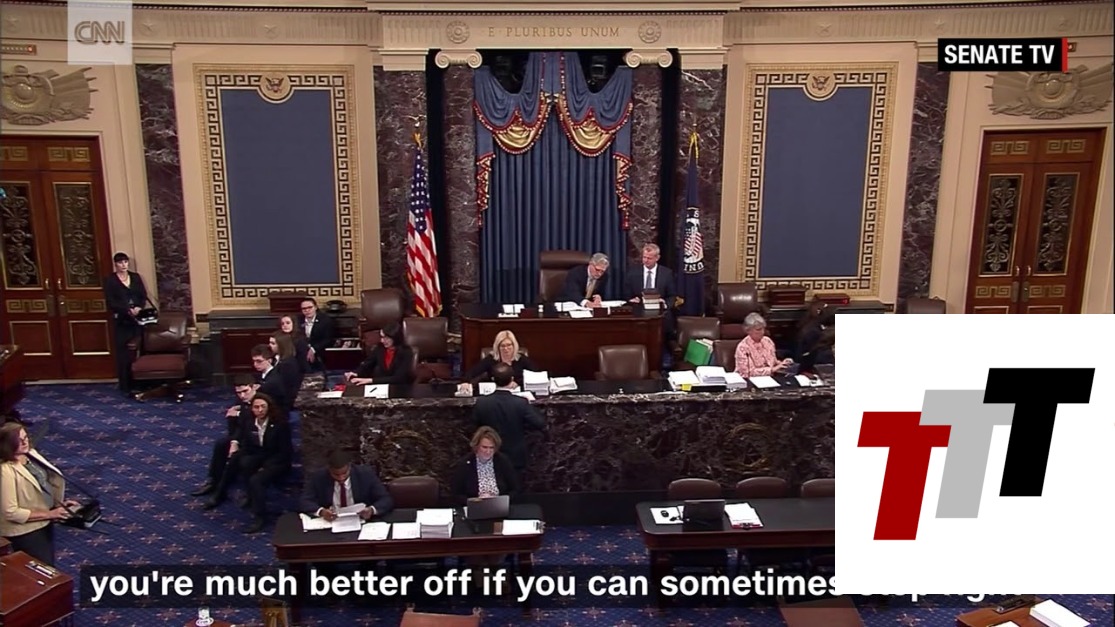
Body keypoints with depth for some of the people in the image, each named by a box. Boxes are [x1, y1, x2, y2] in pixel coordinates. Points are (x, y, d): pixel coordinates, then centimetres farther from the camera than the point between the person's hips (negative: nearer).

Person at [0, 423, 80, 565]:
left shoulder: (32, 454, -2)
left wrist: (60, 503, 0)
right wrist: (49, 514, -23)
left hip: (44, 524, 8)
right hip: (25, 532, -8)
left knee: (48, 567, 22)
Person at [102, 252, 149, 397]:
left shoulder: (135, 277, 12)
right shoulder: (110, 280, 1)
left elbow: (144, 296, 8)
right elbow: (110, 302, -7)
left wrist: (139, 308, -11)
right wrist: (128, 310, -18)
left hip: (137, 319, 3)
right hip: (121, 321, -3)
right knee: (123, 354, -4)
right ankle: (125, 387, 0)